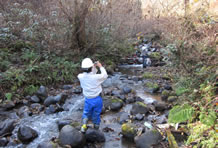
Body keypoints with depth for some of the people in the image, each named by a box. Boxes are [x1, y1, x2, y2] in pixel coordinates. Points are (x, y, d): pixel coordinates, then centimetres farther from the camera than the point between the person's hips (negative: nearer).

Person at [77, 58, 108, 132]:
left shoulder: (80, 77, -16)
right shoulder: (96, 77, -26)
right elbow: (105, 75, -4)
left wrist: (94, 67, 5)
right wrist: (101, 66, 6)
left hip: (88, 100, 2)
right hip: (97, 99, -2)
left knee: (86, 114, 26)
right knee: (96, 115, 18)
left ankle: (84, 125, 5)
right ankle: (96, 129, 33)